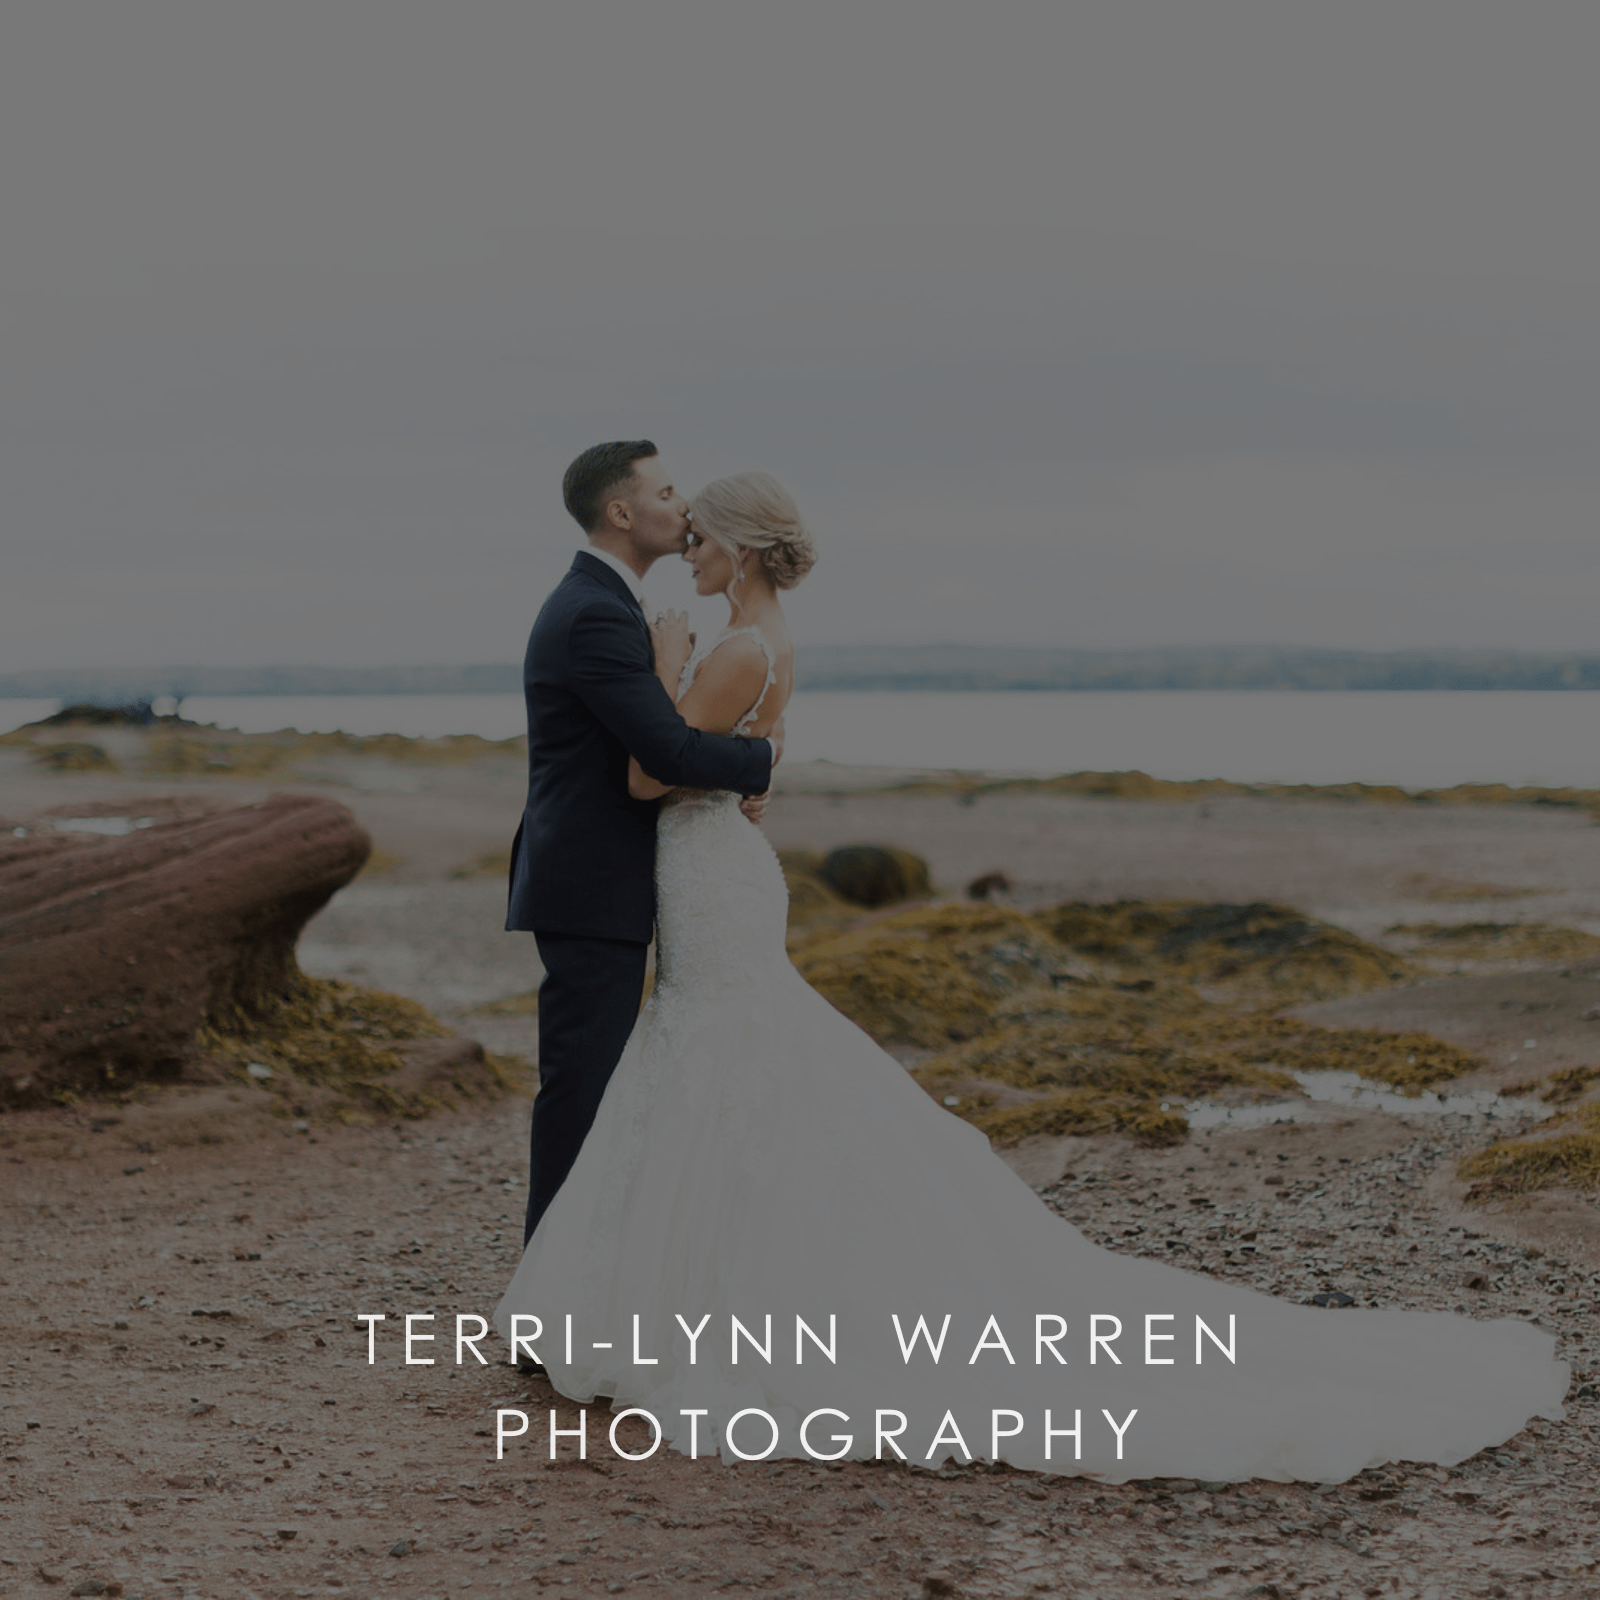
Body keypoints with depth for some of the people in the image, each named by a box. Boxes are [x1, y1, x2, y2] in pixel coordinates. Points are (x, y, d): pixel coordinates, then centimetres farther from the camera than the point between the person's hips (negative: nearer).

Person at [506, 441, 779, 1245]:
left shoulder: (595, 603, 16)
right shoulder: (595, 618, -19)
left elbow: (650, 743, 19)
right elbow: (673, 752, -24)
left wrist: (729, 780, 3)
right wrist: (761, 756, -6)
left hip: (594, 884, 11)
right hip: (591, 894, -11)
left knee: (591, 1087, 14)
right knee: (580, 1087, -6)